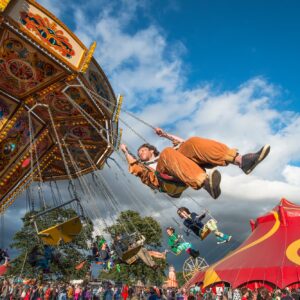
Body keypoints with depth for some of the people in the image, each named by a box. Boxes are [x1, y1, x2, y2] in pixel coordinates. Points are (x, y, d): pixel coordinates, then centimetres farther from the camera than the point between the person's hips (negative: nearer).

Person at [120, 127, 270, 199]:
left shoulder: (166, 157, 44)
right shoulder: (144, 168, 38)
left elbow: (181, 142, 42)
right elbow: (134, 167, 19)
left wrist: (164, 134, 47)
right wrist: (125, 151, 29)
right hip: (168, 183, -3)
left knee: (192, 142, -18)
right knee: (167, 152, -32)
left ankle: (242, 160, -39)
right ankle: (206, 182, -57)